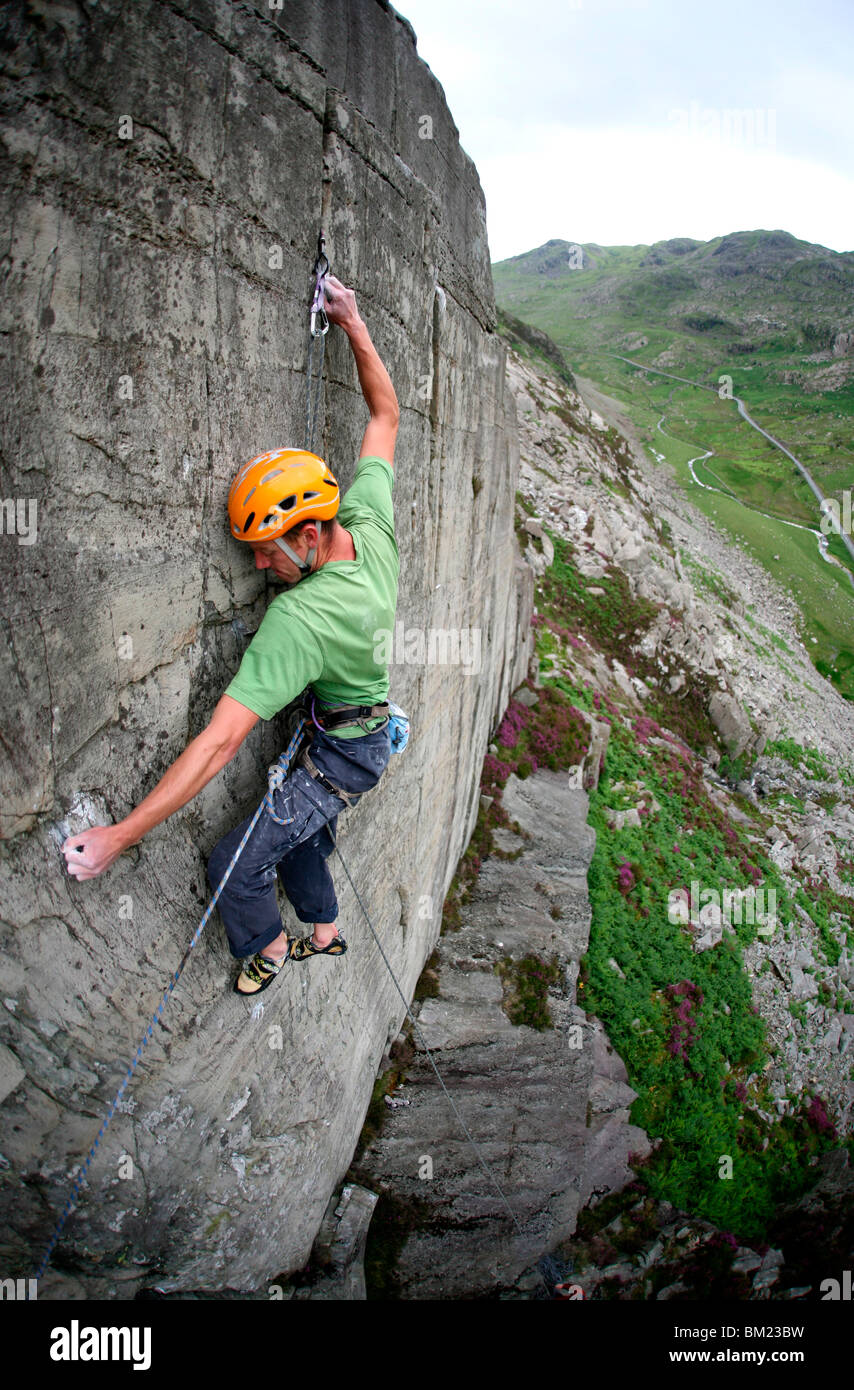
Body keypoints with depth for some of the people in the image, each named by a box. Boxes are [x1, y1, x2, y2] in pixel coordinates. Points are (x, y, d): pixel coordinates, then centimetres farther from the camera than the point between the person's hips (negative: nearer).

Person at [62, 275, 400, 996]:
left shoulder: (297, 620, -38)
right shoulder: (371, 525, -18)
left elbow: (221, 741, -40)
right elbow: (387, 416, 0)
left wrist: (119, 836, -35)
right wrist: (353, 324, 4)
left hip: (346, 753, -9)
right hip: (373, 728, 9)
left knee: (236, 862, 0)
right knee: (297, 833, 25)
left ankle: (266, 948, 30)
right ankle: (325, 932, 48)